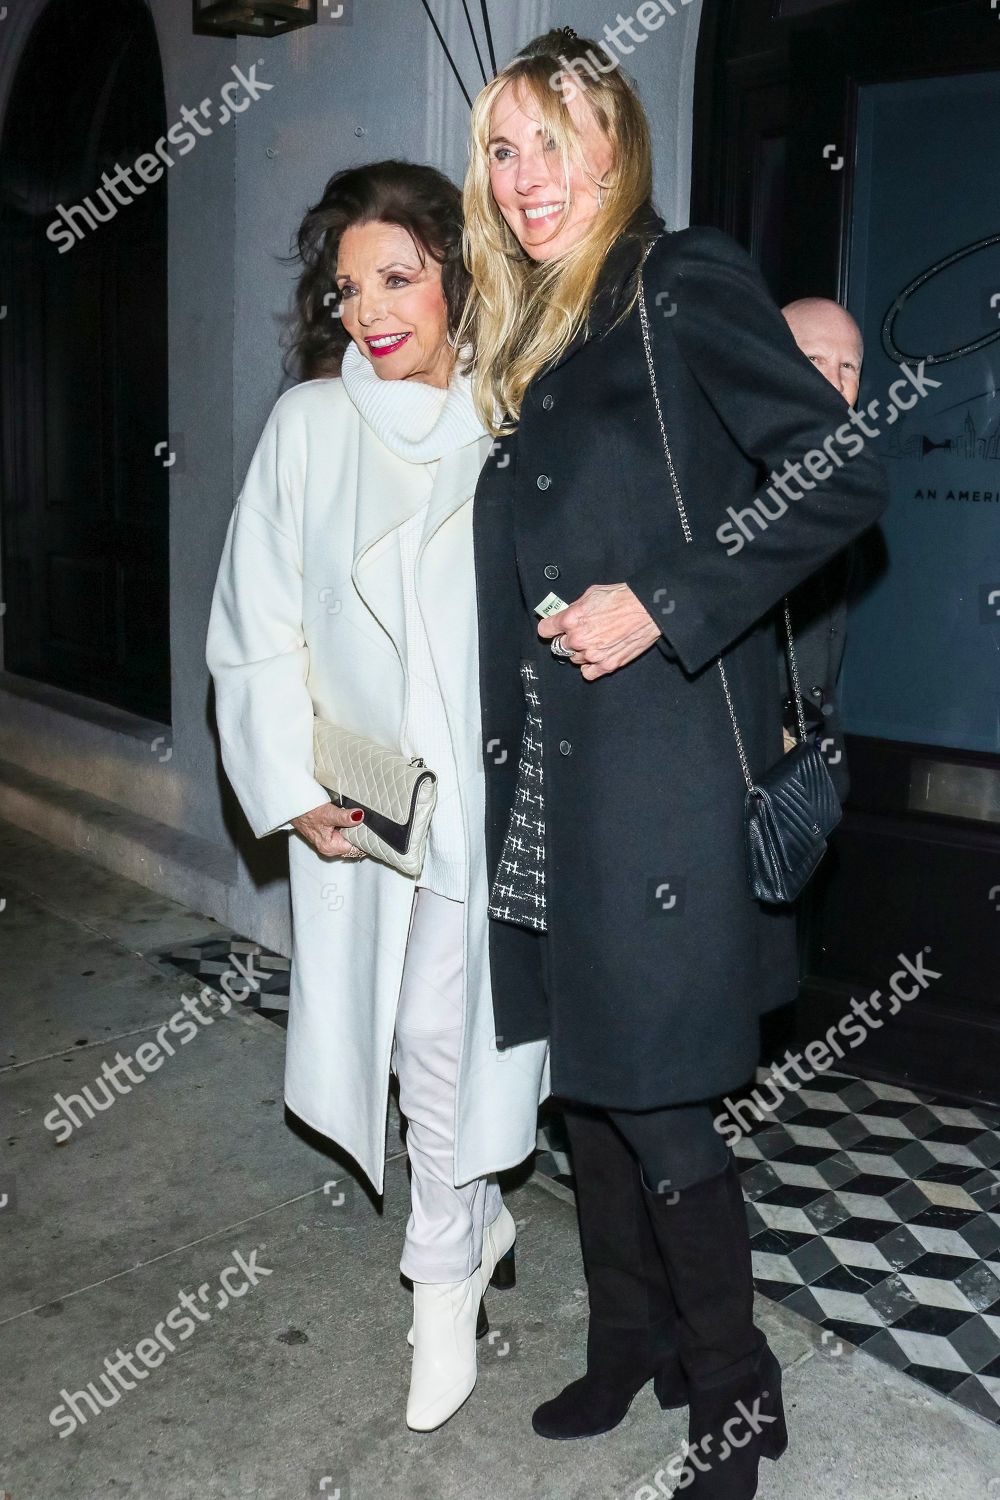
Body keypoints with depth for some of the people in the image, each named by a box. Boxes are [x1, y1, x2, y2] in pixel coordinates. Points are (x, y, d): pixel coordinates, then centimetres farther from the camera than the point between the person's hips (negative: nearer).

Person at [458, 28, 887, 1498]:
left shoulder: (685, 284, -5)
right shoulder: (525, 334, 18)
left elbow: (843, 483, -13)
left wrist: (663, 607, -17)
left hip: (662, 759, -8)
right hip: (552, 768, 8)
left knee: (653, 1091, -1)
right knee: (586, 1070, 15)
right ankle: (631, 1346, 34)